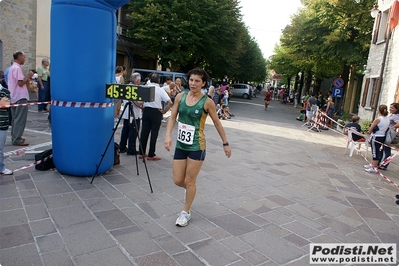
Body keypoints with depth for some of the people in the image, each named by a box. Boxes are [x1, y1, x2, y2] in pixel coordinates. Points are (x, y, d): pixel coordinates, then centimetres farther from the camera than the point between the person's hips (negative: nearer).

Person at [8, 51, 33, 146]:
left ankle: (15, 137, 23)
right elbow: (21, 83, -20)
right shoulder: (17, 68, -14)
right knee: (20, 119, -7)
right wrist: (28, 75, -9)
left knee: (15, 118, 16)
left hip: (15, 97, 11)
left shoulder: (13, 67, 18)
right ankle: (17, 139, -6)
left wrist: (27, 78, 12)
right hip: (20, 97, -10)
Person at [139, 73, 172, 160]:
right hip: (156, 112, -3)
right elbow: (170, 102, -16)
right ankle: (151, 155, 7)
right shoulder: (160, 90, -8)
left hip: (146, 111, 4)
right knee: (154, 134, 3)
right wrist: (164, 111, -5)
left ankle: (142, 153, 18)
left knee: (144, 132, 11)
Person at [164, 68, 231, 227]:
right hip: (180, 145, 4)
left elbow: (217, 123, 0)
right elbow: (173, 117, 4)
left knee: (189, 181, 5)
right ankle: (191, 190, 44)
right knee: (178, 180, 8)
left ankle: (186, 213, 26)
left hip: (196, 147, -4)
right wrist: (168, 135, -12)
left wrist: (225, 143, 4)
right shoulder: (180, 96, 1)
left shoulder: (207, 102, -9)